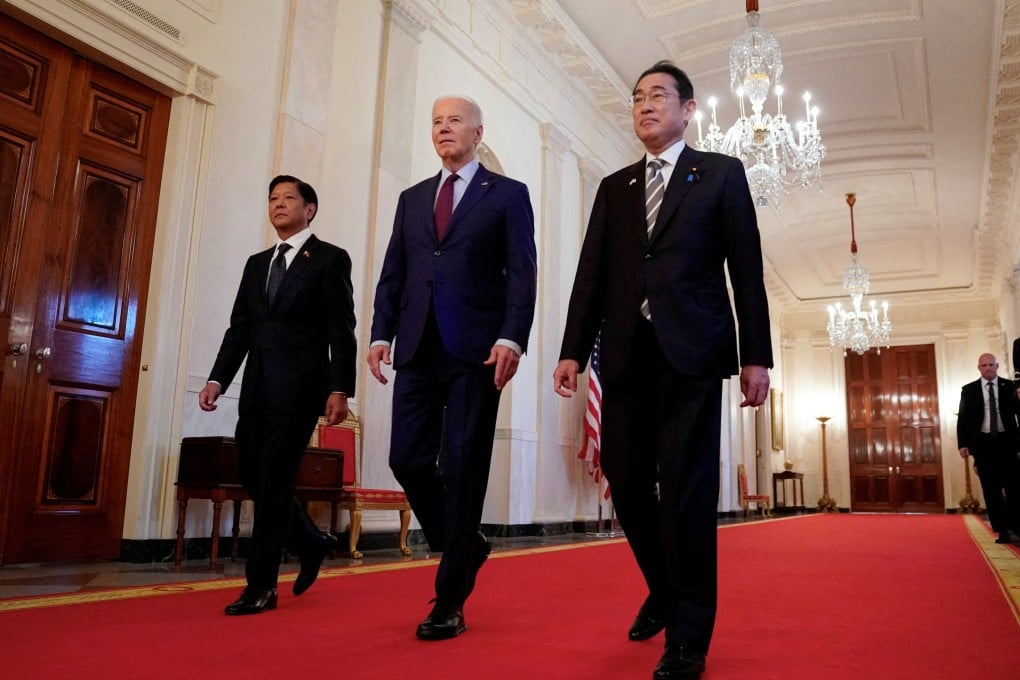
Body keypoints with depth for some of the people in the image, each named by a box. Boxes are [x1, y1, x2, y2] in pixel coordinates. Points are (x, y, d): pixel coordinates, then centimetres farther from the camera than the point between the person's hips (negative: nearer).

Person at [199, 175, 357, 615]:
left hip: (299, 385, -6)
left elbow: (342, 330, -6)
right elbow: (238, 328, 16)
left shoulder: (330, 259, 1)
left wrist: (340, 389, -14)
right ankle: (312, 543, 29)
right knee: (253, 477, 8)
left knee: (273, 481, -5)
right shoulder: (257, 264, 19)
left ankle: (262, 586, 8)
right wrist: (217, 380, 5)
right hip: (257, 386, 7)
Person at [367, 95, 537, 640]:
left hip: (475, 349, -4)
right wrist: (381, 332, 2)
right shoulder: (412, 198, 21)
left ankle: (450, 601, 8)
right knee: (408, 460, 1)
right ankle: (465, 548, 25)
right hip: (418, 349, 5)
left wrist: (511, 338, -16)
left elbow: (522, 274, -2)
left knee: (463, 470, -3)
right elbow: (393, 273, 15)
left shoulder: (508, 194, 7)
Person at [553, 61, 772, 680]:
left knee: (686, 487, -5)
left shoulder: (722, 173, 11)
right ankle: (664, 590, 30)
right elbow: (592, 274, 12)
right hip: (627, 352, 4)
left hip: (692, 351, -3)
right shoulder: (614, 187, 19)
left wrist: (756, 355, -3)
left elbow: (747, 268, 4)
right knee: (627, 481, 5)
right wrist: (573, 350, 2)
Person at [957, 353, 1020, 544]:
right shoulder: (969, 390, 5)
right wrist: (963, 444, -3)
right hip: (983, 443, 0)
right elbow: (963, 418, 3)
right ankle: (1002, 530, 6)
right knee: (991, 488, 2)